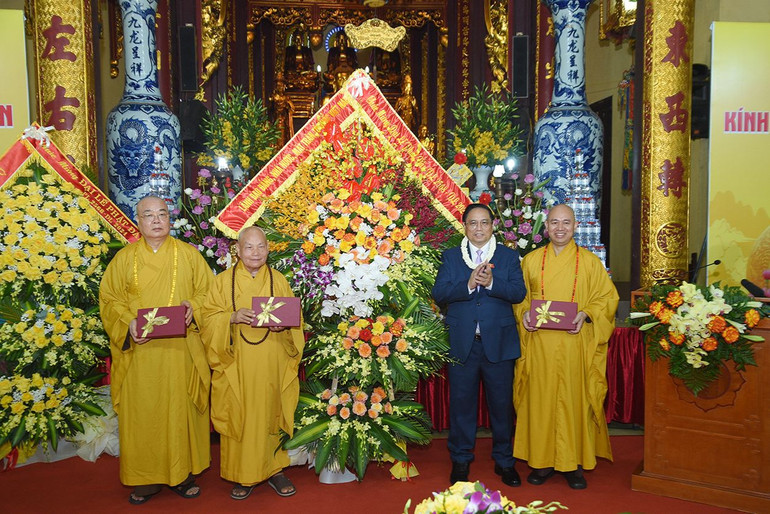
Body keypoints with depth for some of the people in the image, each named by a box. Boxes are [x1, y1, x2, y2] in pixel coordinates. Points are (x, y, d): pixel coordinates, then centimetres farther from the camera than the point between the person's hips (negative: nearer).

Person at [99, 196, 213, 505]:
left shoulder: (189, 254, 6)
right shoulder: (124, 258, 6)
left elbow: (206, 291, 7)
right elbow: (109, 298, 5)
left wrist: (193, 307, -13)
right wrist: (128, 322, -12)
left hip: (180, 349, 0)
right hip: (139, 350, 0)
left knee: (180, 409, 5)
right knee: (142, 412, 4)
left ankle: (182, 474, 18)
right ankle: (145, 478, 18)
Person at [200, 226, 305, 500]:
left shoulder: (279, 281, 7)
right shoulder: (223, 281, 4)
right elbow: (209, 318, 0)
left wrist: (282, 323, -13)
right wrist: (233, 317, -18)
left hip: (271, 364, 1)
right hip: (237, 365, -1)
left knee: (270, 413, 7)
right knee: (239, 415, 3)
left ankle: (273, 469, 21)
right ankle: (242, 475, 16)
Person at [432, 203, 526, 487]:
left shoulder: (509, 256, 7)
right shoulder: (450, 256, 6)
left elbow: (519, 293, -6)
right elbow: (439, 294, -6)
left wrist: (491, 283, -22)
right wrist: (468, 284, -21)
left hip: (499, 342, 0)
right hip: (461, 343, 0)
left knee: (502, 403, 9)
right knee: (461, 403, 9)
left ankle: (504, 461, 27)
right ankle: (461, 460, 26)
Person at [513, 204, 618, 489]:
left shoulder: (590, 261, 4)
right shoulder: (531, 260, 8)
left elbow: (608, 297, 5)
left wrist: (586, 314, -12)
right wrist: (524, 313, -5)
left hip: (575, 343, -1)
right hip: (540, 345, 1)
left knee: (574, 399, 2)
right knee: (541, 399, 4)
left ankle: (574, 463, 17)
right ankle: (543, 461, 17)